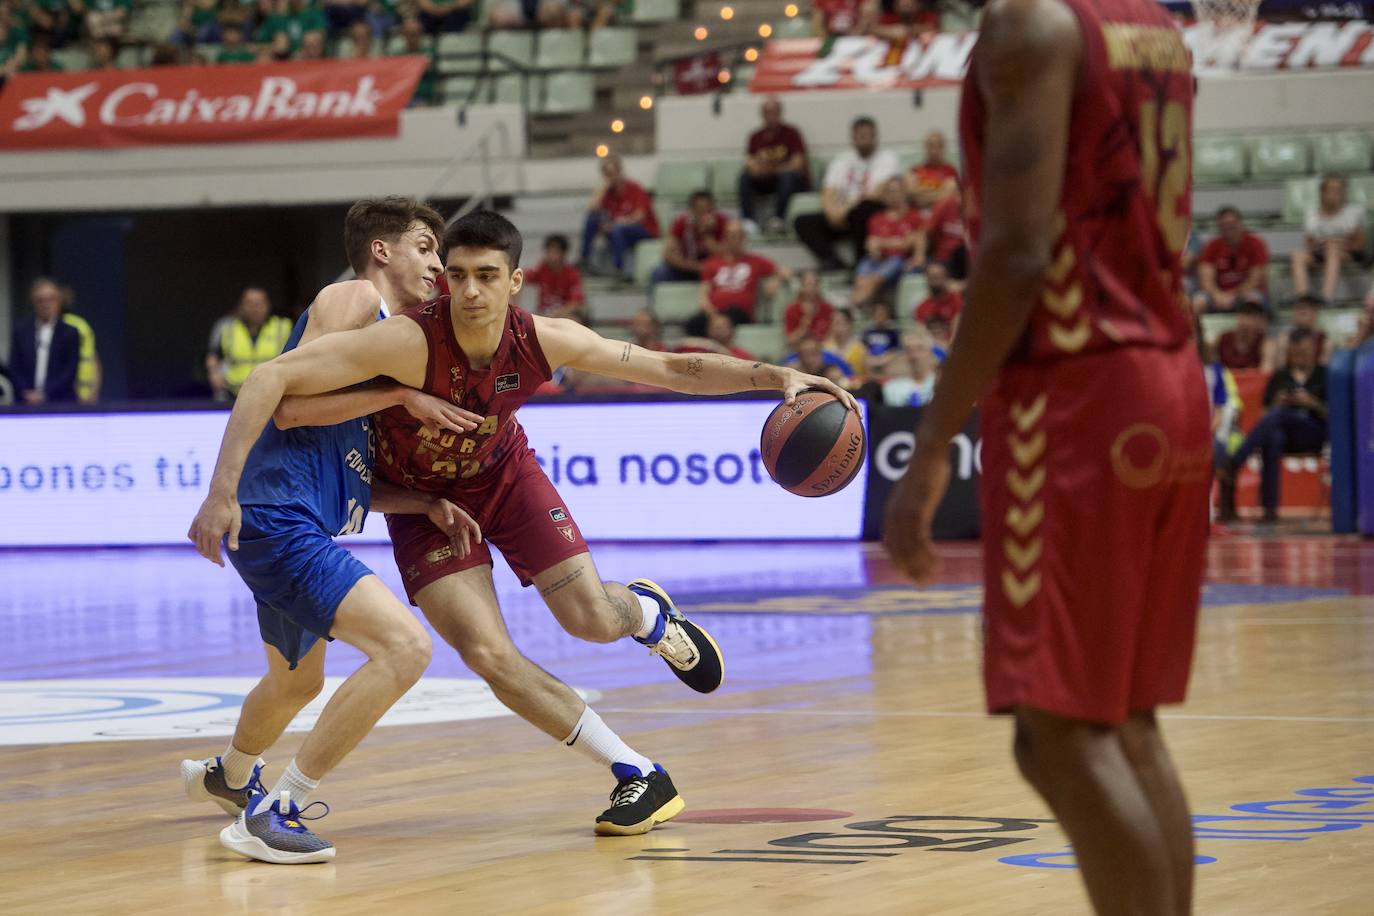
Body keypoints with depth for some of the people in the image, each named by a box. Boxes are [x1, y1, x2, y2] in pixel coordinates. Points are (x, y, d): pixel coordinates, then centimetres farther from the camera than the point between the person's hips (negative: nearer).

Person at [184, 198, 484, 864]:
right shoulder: (354, 298, -3)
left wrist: (429, 505, 5)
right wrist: (402, 396, -15)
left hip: (297, 528, 11)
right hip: (278, 517, -11)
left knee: (297, 683, 33)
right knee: (405, 646, -24)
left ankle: (227, 776, 62)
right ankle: (275, 812, -19)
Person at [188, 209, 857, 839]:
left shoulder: (542, 341, -25)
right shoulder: (411, 342, -38)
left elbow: (671, 369, -13)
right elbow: (269, 380, -41)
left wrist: (773, 376, -23)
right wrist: (224, 489, -48)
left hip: (505, 475, 2)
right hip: (423, 499, -2)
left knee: (594, 621, -7)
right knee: (488, 655, -15)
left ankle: (650, 612, 35)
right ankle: (640, 777, -1)